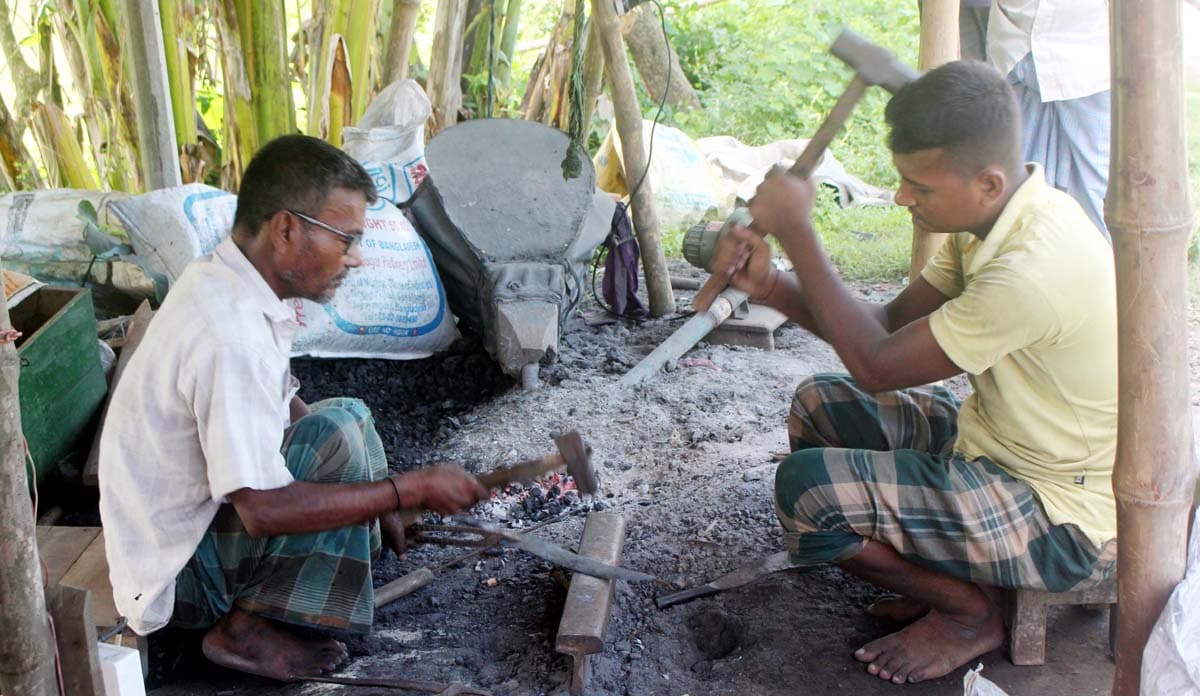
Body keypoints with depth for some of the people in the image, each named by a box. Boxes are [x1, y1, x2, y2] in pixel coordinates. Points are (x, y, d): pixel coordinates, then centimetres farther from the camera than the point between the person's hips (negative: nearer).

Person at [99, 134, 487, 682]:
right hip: (178, 574, -9)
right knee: (339, 433, -23)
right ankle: (246, 628, -8)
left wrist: (385, 491, 3)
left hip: (192, 514, 9)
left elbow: (279, 405, 11)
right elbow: (265, 509, -31)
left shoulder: (222, 281, -2)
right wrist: (410, 489, -23)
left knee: (346, 418, 12)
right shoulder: (230, 333, -31)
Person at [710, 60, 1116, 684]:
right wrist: (770, 285, -10)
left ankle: (973, 612, 2)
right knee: (817, 404, 10)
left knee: (806, 488, -22)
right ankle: (947, 579, 11)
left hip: (1060, 523, -9)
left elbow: (876, 364, -24)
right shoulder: (997, 220, -3)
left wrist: (797, 233, -19)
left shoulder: (1033, 271, -33)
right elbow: (893, 322, 3)